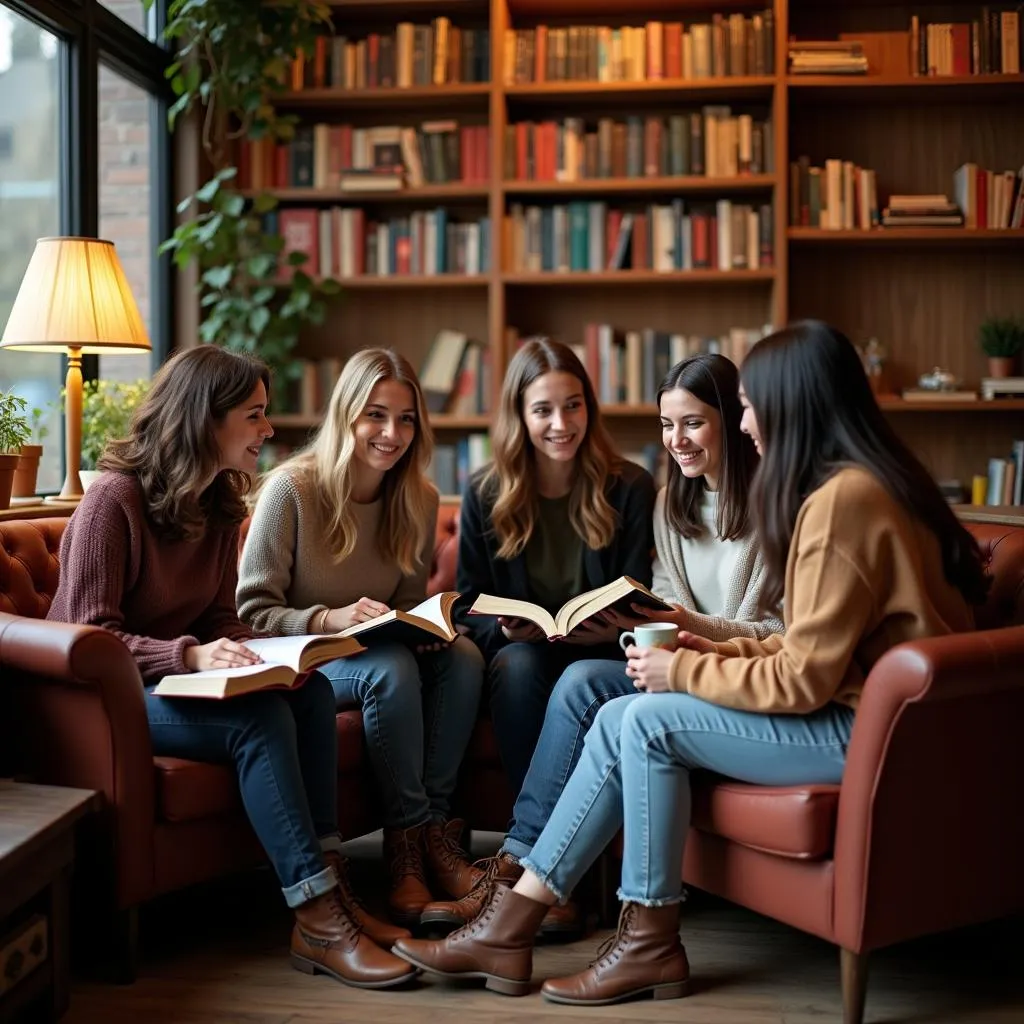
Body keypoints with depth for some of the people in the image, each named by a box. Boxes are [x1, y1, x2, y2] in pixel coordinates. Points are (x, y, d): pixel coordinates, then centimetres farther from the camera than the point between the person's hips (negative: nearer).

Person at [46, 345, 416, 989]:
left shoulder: (221, 506, 8)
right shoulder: (114, 500, -16)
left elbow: (220, 620, 10)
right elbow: (90, 636, -18)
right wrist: (190, 656, -32)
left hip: (181, 679, 7)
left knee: (311, 690, -21)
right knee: (260, 717, -31)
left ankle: (332, 886, -23)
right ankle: (317, 922, -29)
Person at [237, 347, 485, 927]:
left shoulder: (418, 500, 3)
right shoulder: (293, 489, -13)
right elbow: (253, 612, -12)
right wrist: (332, 619, -28)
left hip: (384, 650, 5)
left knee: (464, 656, -25)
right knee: (392, 668, -34)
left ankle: (433, 828, -21)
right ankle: (410, 839, -22)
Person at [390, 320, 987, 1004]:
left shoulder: (842, 499, -21)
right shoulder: (858, 481, 11)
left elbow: (803, 680, -20)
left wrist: (682, 672, -9)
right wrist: (721, 653, 6)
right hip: (851, 700, 9)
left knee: (648, 722, -13)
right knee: (620, 720, -1)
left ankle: (651, 946, 1)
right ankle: (508, 926, 1)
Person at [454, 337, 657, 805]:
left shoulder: (630, 487, 1)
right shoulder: (484, 494, 3)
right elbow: (469, 608, 7)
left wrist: (616, 632, -20)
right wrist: (505, 630, -16)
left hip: (600, 655, -1)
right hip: (518, 650, 1)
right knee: (521, 662, -34)